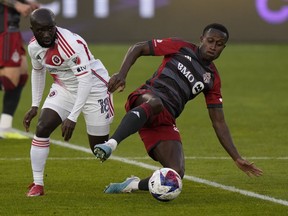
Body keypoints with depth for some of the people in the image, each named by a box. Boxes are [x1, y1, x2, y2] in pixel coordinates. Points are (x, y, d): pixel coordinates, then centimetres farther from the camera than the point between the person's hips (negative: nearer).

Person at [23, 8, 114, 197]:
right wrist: (35, 106, 10)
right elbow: (38, 72, 13)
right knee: (42, 129, -13)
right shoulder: (34, 47, -9)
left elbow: (85, 80, -34)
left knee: (100, 148, -3)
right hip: (64, 89, 6)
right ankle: (37, 185, -4)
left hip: (93, 89, -6)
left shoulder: (70, 44, -32)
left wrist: (73, 117, -36)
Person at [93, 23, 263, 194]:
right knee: (156, 103, -44)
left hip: (165, 121, 4)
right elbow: (138, 48, 10)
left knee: (176, 174, -19)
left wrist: (237, 158, 11)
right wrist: (122, 74, -8)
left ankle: (133, 185, 3)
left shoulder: (212, 79, 19)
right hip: (145, 98, -4)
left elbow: (219, 122, 19)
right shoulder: (180, 48, 9)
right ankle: (111, 144, -59)